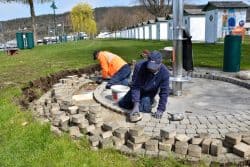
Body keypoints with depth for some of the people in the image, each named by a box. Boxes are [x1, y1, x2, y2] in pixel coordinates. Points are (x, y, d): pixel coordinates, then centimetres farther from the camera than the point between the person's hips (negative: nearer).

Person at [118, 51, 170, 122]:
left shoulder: (165, 72, -31)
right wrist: (136, 104, -40)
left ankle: (150, 101, 12)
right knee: (122, 103, 2)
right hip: (137, 90, 1)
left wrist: (160, 110, -29)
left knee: (145, 108, -23)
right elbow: (135, 86, -33)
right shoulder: (139, 66, -34)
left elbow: (164, 92, -24)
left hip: (149, 93, -1)